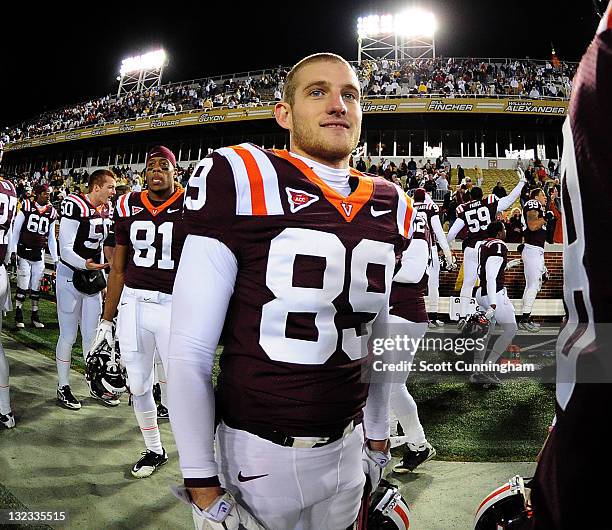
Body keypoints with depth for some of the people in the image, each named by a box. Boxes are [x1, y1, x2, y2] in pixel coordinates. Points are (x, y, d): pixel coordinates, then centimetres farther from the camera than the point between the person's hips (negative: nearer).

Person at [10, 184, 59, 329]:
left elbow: (51, 238, 13)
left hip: (39, 255, 4)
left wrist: (55, 258, 11)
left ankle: (35, 316, 18)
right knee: (22, 287, -3)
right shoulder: (27, 206, -5)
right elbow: (16, 231, -2)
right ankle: (18, 316, 9)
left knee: (36, 287, 9)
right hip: (24, 253, -3)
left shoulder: (51, 212, 7)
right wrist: (13, 252, -7)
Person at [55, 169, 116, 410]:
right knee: (68, 336, 2)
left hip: (94, 277, 7)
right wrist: (85, 264, -38)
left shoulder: (106, 209, 8)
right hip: (70, 276, -7)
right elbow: (66, 250, -20)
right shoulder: (75, 205, -17)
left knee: (92, 335, 12)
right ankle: (63, 387, 17)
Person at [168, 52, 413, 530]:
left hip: (346, 450, 5)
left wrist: (378, 441, 16)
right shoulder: (242, 184, -15)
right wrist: (204, 489, -12)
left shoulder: (391, 208, 3)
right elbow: (189, 354, -14)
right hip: (258, 452, -4)